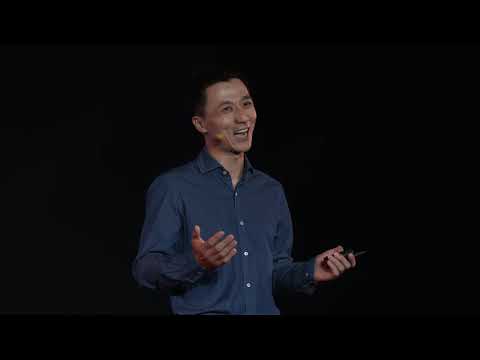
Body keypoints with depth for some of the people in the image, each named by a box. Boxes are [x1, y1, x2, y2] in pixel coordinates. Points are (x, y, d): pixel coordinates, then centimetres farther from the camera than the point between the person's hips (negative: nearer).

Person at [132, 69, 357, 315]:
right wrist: (195, 263, -23)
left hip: (266, 310, 4)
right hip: (204, 312, -4)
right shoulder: (171, 187, -3)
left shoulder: (272, 191, 13)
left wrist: (310, 272, 2)